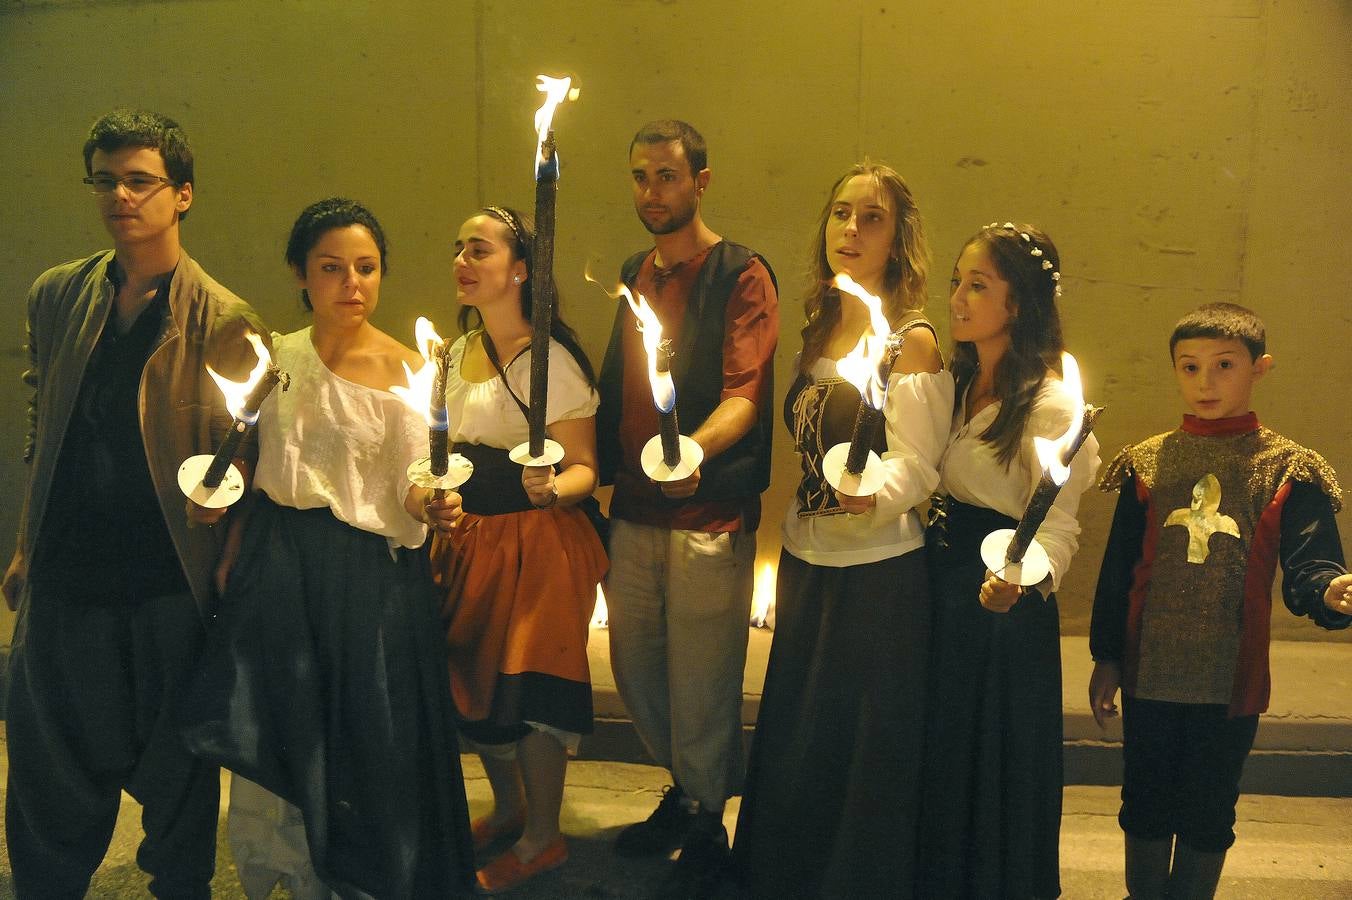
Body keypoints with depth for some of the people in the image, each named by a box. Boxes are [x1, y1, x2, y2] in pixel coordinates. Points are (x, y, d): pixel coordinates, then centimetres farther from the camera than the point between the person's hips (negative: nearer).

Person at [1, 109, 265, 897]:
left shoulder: (226, 322, -6)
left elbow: (242, 456, -3)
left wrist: (229, 563, -21)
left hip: (172, 583, -3)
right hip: (66, 577, 3)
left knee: (178, 770, 12)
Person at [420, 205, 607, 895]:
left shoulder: (550, 359, -14)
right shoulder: (455, 356, 9)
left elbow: (584, 469, -13)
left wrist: (551, 488, -33)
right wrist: (441, 501, 4)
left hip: (538, 544, -7)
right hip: (468, 541, 7)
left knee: (527, 682, -1)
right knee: (475, 679, 14)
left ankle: (542, 838, 19)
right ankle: (507, 807, 37)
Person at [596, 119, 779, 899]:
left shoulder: (741, 275, -6)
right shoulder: (634, 274, 14)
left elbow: (744, 394, -17)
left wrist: (694, 449, -35)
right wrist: (601, 474, 8)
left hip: (709, 513, -6)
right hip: (634, 510, 7)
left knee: (700, 678, 2)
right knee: (634, 663, 15)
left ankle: (705, 826, 22)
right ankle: (689, 789, 37)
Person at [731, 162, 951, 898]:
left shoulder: (910, 340, -11)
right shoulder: (819, 329, 8)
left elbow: (915, 465, -15)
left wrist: (873, 492, -37)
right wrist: (787, 570, 15)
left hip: (878, 576, -6)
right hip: (806, 567, 7)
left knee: (861, 752, 6)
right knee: (791, 747, 17)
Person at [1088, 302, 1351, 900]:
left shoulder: (1286, 468, -3)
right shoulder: (1148, 462, 2)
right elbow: (1118, 568, 4)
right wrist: (1107, 657, 4)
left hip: (1231, 679, -1)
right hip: (1150, 672, 2)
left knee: (1208, 815, 12)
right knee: (1145, 806, 15)